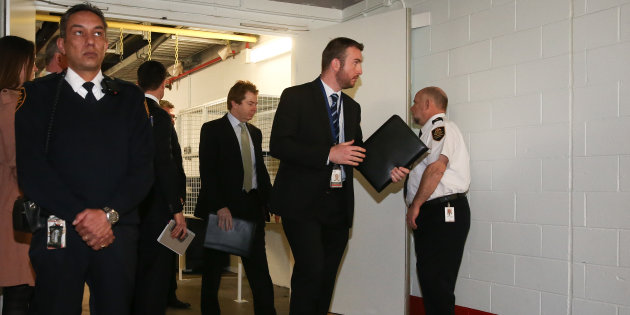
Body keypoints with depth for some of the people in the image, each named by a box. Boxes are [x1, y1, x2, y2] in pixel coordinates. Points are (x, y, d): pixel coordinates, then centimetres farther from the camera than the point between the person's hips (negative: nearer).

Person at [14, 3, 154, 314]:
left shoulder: (129, 97, 11)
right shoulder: (37, 95, 6)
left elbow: (143, 167, 3)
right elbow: (30, 168, -5)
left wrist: (109, 213, -11)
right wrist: (80, 216, -14)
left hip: (117, 232, 2)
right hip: (57, 234, -2)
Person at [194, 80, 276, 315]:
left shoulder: (255, 133, 15)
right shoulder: (212, 129, -3)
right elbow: (207, 171, -12)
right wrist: (220, 206, -21)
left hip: (253, 206, 5)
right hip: (222, 208, -4)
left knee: (259, 267, 2)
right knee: (215, 265, 8)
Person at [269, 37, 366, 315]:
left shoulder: (352, 107, 17)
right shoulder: (296, 97, -3)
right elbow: (278, 145, -12)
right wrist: (328, 154, -19)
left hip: (339, 205, 6)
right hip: (303, 202, -6)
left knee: (327, 276, 8)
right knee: (311, 270, -17)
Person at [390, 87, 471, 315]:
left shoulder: (441, 127, -7)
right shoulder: (428, 132, 25)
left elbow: (437, 167, -21)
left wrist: (415, 205, -15)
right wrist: (401, 172, 8)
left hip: (444, 212, -10)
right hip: (429, 214, 10)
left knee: (437, 281, -11)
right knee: (427, 276, 12)